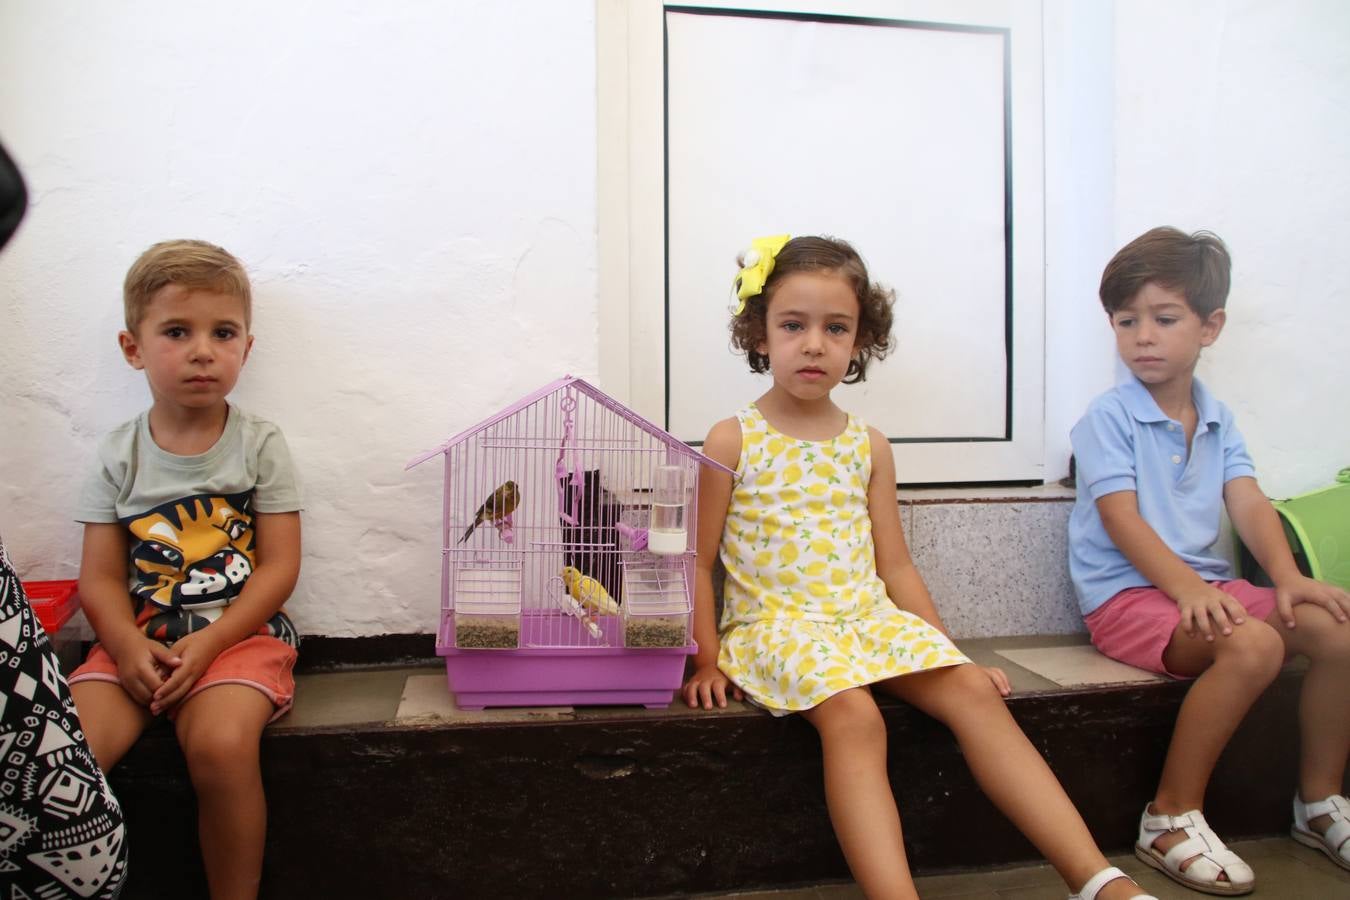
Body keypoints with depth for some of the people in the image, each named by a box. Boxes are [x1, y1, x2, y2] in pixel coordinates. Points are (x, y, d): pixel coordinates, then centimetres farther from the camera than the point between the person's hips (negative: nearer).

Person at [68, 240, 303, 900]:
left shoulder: (260, 446, -1)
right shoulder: (118, 455, 6)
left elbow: (279, 567, -5)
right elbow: (101, 576, 4)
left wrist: (209, 643, -15)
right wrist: (127, 644, -15)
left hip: (238, 632, -3)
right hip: (137, 640, 3)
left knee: (221, 745, -29)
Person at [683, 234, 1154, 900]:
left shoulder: (869, 446, 12)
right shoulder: (733, 440, 0)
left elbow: (895, 566, 14)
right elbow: (699, 561, 0)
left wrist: (946, 649, 9)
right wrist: (707, 660, -7)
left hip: (870, 615, 4)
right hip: (773, 622, -3)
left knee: (972, 690, -18)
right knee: (852, 714, -32)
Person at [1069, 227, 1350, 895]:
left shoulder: (1217, 420, 13)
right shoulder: (1108, 418, -6)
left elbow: (1249, 504, 0)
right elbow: (1121, 519, -17)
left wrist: (1287, 576, -17)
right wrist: (1184, 586, -30)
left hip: (1203, 585, 7)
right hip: (1126, 593, -6)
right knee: (1253, 645, -30)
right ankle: (1172, 817, -18)